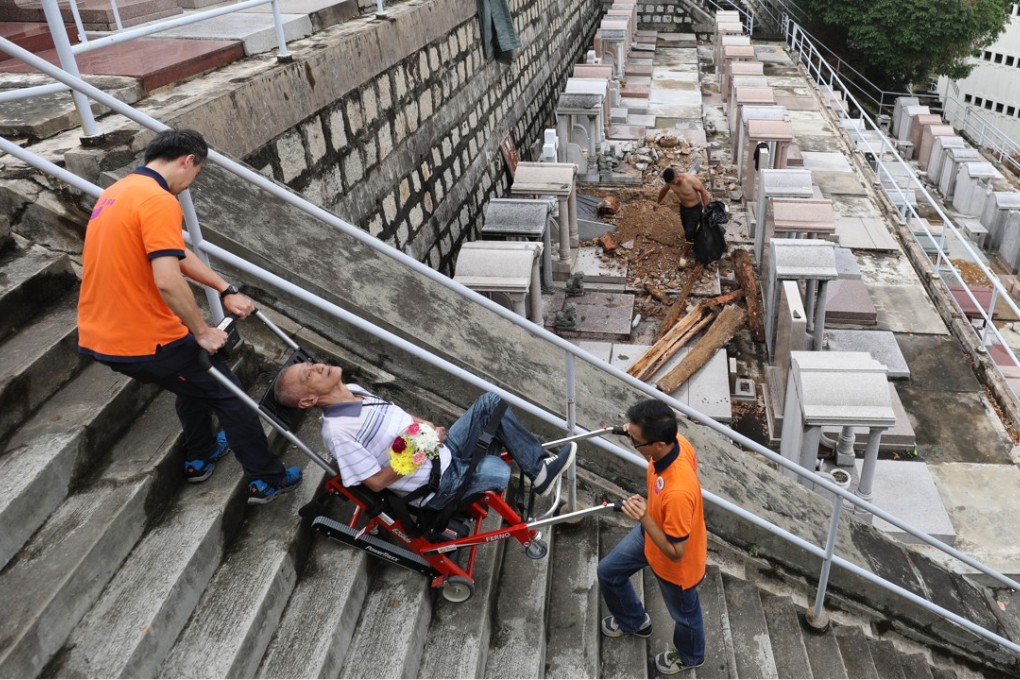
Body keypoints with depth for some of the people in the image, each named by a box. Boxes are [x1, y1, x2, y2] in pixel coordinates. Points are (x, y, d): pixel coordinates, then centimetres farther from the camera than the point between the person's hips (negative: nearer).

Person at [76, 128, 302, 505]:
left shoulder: (117, 192, 12)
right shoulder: (159, 200, -20)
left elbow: (176, 253, 16)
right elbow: (168, 281, -29)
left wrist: (226, 290, 13)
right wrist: (203, 332, -16)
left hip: (98, 338, 9)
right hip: (145, 342, -9)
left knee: (193, 378, 31)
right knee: (228, 394, 9)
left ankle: (200, 458, 44)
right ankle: (266, 480, 20)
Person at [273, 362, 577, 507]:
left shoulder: (352, 390, 4)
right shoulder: (337, 431, -21)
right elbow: (376, 482, -18)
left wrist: (428, 427, 3)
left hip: (443, 450, 8)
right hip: (437, 484, -8)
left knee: (490, 402, -3)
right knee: (494, 470, -32)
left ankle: (539, 467, 3)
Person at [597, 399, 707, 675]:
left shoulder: (677, 493, -47)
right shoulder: (678, 443, -25)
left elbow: (675, 552, -32)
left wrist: (644, 519, -42)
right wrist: (637, 433, -8)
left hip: (676, 564, -7)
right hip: (652, 532, 7)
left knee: (683, 613, 25)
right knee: (609, 571, 25)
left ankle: (689, 656, 59)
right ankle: (634, 621, 54)